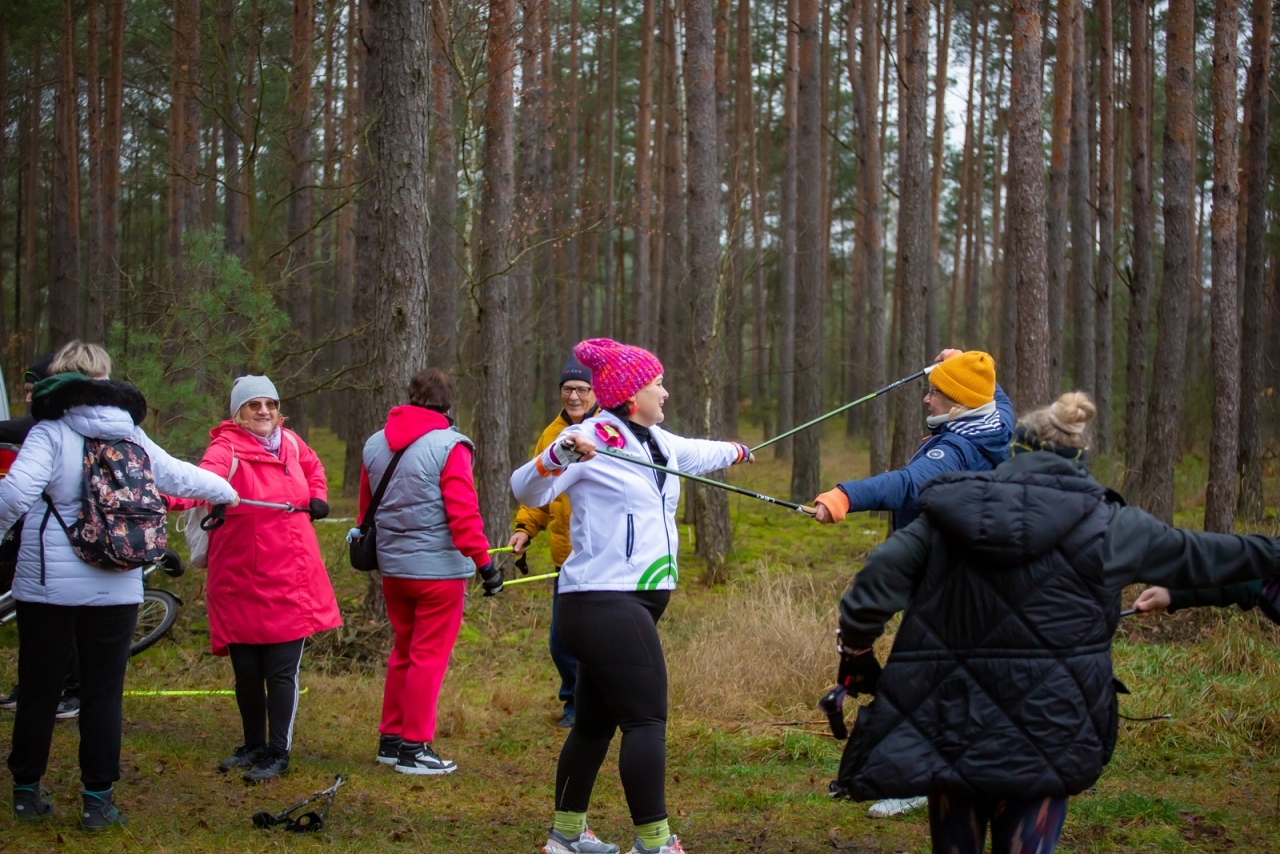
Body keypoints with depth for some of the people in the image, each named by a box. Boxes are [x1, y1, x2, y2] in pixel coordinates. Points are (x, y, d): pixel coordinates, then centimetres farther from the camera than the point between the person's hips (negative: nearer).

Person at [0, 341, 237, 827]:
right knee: (103, 694, 9)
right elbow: (180, 477, 20)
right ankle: (98, 800, 10)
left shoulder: (50, 434, -8)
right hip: (116, 589, 3)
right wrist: (225, 491, 38)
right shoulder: (131, 437, 7)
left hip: (48, 587, -3)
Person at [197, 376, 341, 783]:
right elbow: (206, 476, -35)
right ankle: (253, 745, 29)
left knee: (282, 670, -1)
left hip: (290, 581, 2)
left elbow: (313, 467, 31)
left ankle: (278, 753, 9)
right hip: (240, 583, -2)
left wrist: (318, 497, 11)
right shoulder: (227, 449, -10)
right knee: (246, 670, 10)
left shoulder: (290, 443, 6)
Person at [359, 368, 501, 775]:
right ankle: (414, 746, 4)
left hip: (393, 568, 7)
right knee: (429, 657, 1)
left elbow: (366, 508, 13)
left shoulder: (375, 445, 7)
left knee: (403, 653, 19)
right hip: (439, 569, -6)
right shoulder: (448, 447, -14)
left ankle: (391, 739, 24)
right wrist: (483, 562, -15)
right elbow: (463, 513, -19)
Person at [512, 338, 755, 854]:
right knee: (647, 719, -11)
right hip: (603, 601, -9)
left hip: (633, 600, 9)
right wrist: (557, 458, -36)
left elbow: (695, 454, 38)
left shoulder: (655, 442, 15)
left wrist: (736, 452, 57)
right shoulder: (592, 439, -11)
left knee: (596, 722, 14)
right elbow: (526, 492, -16)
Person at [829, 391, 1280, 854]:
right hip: (1043, 740, -2)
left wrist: (856, 651, 4)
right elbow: (1195, 555, 13)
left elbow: (881, 574, -8)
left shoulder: (949, 513, 2)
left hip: (948, 728, 2)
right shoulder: (1108, 526, -2)